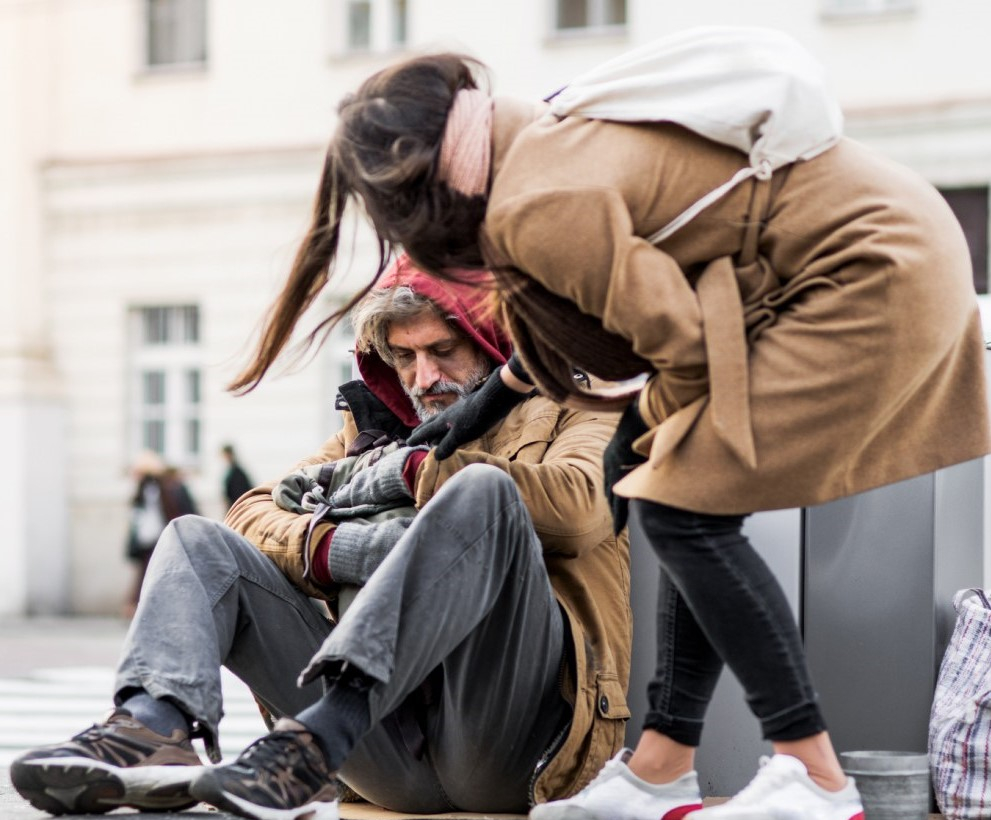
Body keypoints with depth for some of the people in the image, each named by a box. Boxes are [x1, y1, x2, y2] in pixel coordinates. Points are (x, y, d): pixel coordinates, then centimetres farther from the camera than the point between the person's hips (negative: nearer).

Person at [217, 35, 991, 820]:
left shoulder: (536, 205, -20)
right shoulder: (549, 133, 9)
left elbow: (684, 346, -19)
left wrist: (638, 434, 1)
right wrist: (492, 400, 28)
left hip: (873, 274, -10)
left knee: (682, 512, -10)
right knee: (688, 504, 9)